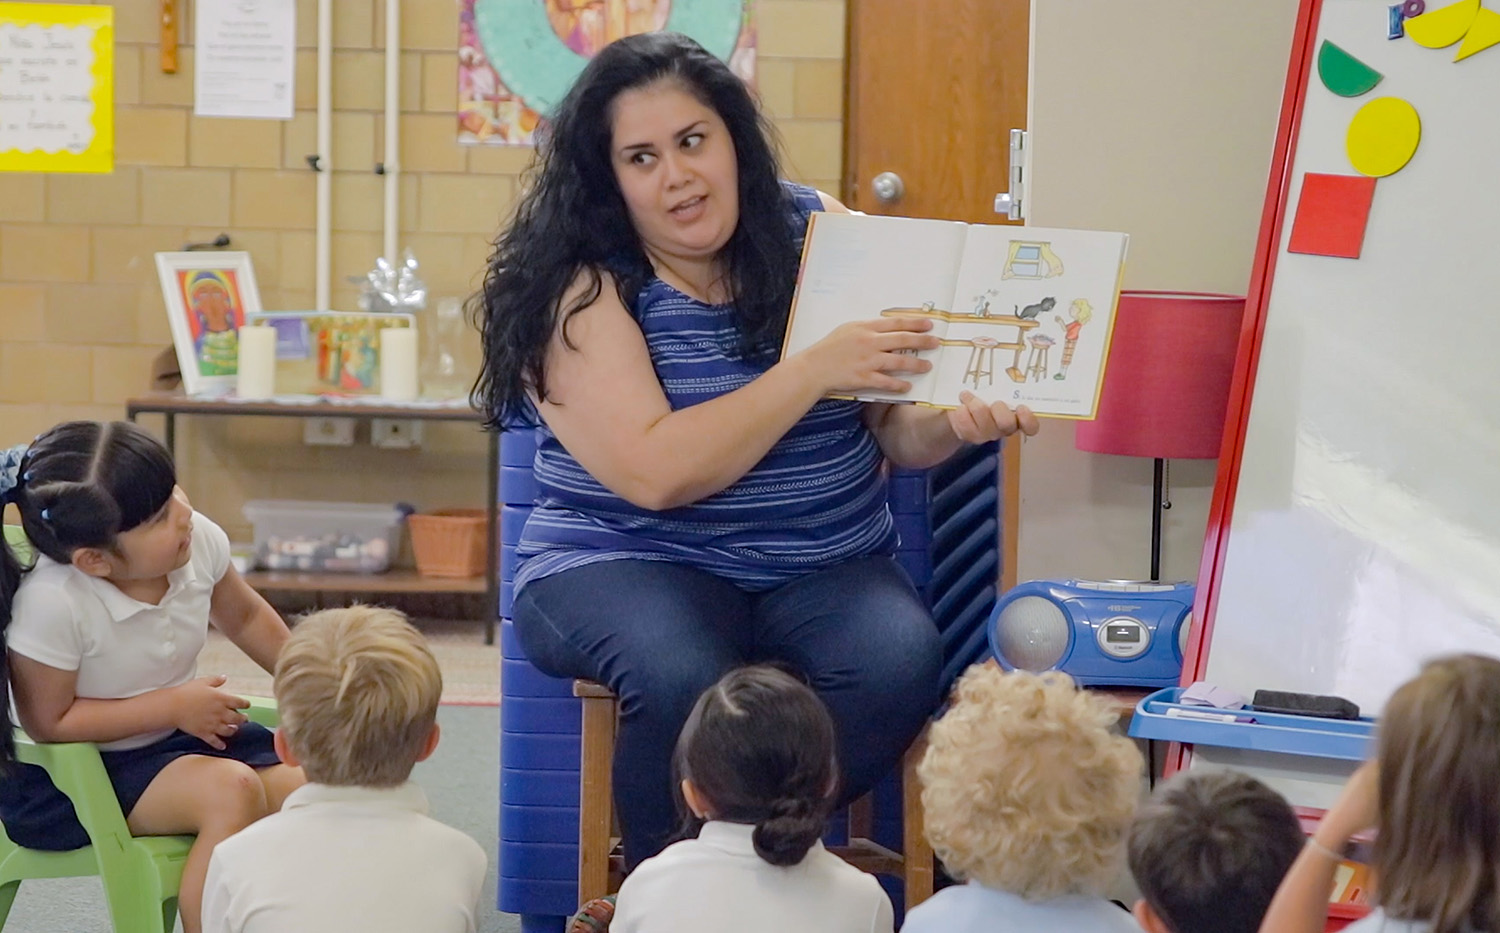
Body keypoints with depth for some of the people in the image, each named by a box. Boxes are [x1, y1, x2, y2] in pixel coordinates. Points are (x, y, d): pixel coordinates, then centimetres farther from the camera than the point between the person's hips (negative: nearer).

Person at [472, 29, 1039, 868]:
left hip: (828, 567, 3)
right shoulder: (583, 287, -7)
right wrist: (814, 371, -21)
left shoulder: (821, 234, 4)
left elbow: (893, 428, 7)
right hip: (633, 563, -3)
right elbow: (654, 473, -19)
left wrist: (954, 423, -17)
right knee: (683, 680, -36)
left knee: (902, 663, -29)